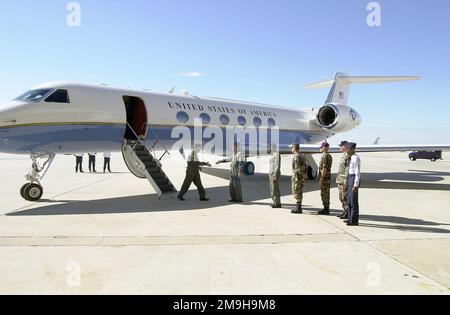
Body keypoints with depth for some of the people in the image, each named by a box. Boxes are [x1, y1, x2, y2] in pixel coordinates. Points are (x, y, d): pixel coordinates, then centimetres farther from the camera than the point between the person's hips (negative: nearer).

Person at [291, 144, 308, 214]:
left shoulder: (296, 157, -16)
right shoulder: (302, 156, 14)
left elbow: (297, 169, -22)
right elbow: (306, 167, 18)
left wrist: (296, 178, -22)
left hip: (297, 177, -10)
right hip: (302, 177, 10)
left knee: (296, 193, -5)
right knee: (299, 193, 13)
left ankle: (298, 209, -4)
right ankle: (298, 208, 18)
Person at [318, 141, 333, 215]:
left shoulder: (325, 156, -16)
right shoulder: (329, 156, 16)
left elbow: (324, 168, -21)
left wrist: (322, 178, -20)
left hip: (324, 176, -10)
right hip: (328, 176, 10)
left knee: (324, 193, -6)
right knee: (326, 193, 13)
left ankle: (326, 210, -3)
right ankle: (326, 209, 18)